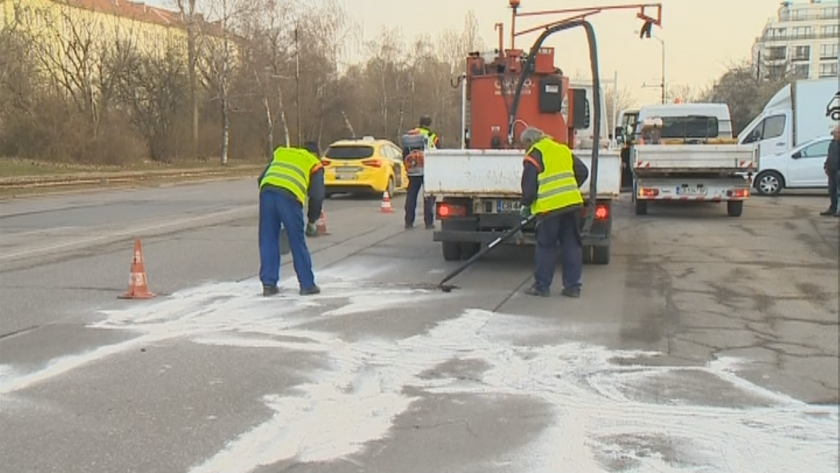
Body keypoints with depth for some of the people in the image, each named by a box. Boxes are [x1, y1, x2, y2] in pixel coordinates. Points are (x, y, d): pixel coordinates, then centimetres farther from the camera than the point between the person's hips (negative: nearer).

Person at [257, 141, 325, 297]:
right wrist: (312, 222, 23)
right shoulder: (314, 164, 23)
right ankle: (307, 285, 16)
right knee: (297, 242, 8)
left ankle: (268, 284, 14)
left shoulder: (280, 153, 34)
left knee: (268, 241, 13)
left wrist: (268, 197, 32)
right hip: (289, 196, -3)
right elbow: (317, 195, 13)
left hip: (266, 191, 3)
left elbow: (261, 178, 27)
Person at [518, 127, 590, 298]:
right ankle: (572, 286, 11)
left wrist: (526, 205, 10)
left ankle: (541, 286, 9)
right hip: (572, 203, 6)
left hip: (550, 206, -5)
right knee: (572, 245, 9)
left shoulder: (534, 155, -2)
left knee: (546, 246, 4)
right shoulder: (563, 150, 17)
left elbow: (529, 185, -5)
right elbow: (583, 172, 19)